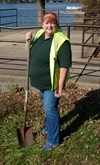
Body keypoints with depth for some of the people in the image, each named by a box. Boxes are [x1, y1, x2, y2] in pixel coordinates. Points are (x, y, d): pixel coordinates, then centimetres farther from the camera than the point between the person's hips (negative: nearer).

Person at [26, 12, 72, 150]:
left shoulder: (61, 41, -24)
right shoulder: (40, 34, 0)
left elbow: (65, 65, -26)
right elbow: (32, 51, 16)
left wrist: (60, 87, -26)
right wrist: (29, 40, -5)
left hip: (52, 82, -8)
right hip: (42, 81, 8)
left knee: (50, 108, -1)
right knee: (47, 105, 25)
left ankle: (53, 140, 14)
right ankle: (49, 126, 48)